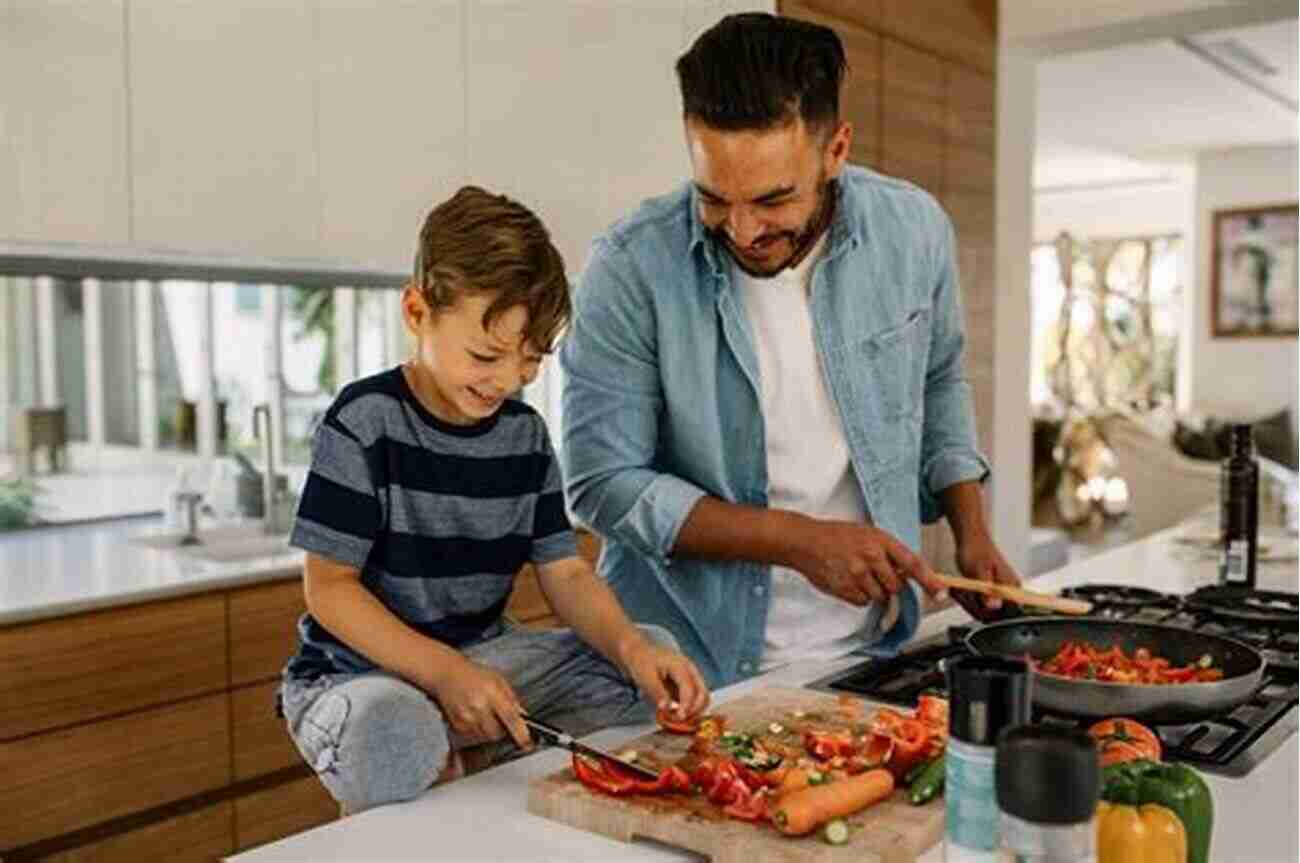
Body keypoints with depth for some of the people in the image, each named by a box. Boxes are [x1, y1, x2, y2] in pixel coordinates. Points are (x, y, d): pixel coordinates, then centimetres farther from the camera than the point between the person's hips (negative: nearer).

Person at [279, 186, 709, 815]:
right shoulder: (365, 422, -14)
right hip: (359, 672, -6)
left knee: (655, 651, -4)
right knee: (395, 734, -40)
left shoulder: (524, 434, 2)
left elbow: (565, 574, 1)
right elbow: (329, 587, -15)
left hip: (481, 658, 7)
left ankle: (457, 765, -2)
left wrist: (630, 646, -20)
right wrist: (444, 672, -26)